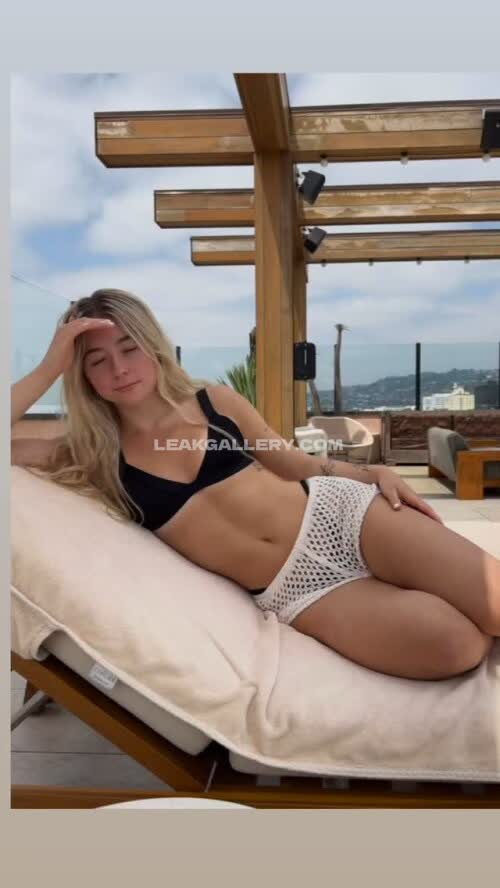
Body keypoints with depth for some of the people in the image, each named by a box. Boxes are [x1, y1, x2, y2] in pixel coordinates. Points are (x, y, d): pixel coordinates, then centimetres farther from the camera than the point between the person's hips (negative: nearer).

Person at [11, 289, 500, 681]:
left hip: (340, 513, 2)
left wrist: (372, 473, 0)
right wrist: (50, 366, -6)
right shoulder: (91, 454, 4)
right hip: (294, 590, -2)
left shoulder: (216, 400, 7)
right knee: (452, 643, -23)